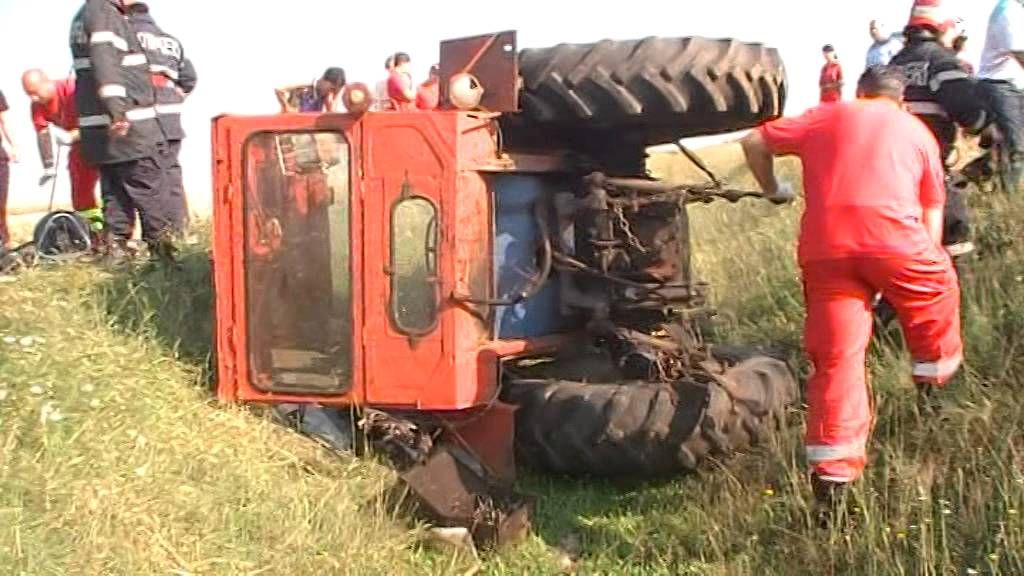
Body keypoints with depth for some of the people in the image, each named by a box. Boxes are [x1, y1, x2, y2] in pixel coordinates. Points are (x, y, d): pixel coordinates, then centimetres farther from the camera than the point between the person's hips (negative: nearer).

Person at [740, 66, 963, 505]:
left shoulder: (823, 118, 24)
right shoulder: (916, 130, 23)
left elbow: (754, 142, 21)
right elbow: (932, 209, 21)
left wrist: (772, 191, 36)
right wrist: (928, 254, 30)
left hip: (824, 246, 1)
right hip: (896, 238, -1)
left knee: (835, 357, 2)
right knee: (938, 295, 29)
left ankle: (833, 471, -2)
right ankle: (939, 384, 44)